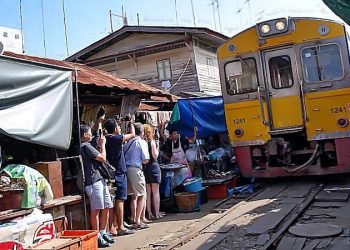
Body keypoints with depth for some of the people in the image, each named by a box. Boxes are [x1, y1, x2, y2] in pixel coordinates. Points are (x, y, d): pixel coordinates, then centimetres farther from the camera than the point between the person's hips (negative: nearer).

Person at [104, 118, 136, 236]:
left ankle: (111, 228, 14)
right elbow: (132, 134, -5)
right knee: (120, 200, -3)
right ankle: (120, 227, 1)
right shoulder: (116, 138, -14)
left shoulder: (105, 139, 6)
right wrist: (131, 123, 12)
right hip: (119, 173, -8)